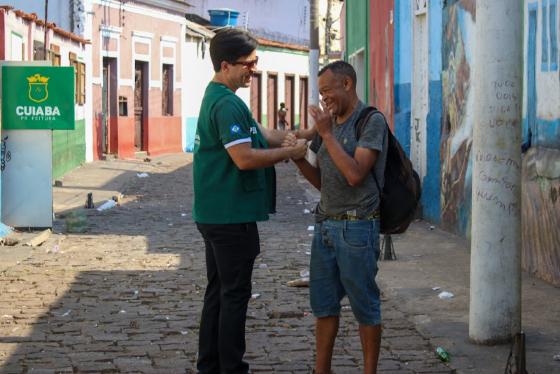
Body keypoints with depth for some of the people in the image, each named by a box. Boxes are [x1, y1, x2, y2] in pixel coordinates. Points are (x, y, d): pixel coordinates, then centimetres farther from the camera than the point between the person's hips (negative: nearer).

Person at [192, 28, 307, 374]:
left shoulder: (217, 98, 15)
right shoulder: (227, 104, -19)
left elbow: (260, 135, 18)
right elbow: (244, 158, -26)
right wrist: (291, 152, -15)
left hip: (215, 214, 10)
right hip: (232, 216, -10)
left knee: (218, 291, 15)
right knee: (235, 294, -3)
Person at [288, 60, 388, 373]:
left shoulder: (372, 122, -9)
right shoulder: (332, 123, 14)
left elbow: (355, 175, -19)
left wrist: (327, 134, -16)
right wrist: (300, 160, 0)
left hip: (357, 227, -7)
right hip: (326, 225, 8)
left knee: (365, 306, 1)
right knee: (324, 303, 11)